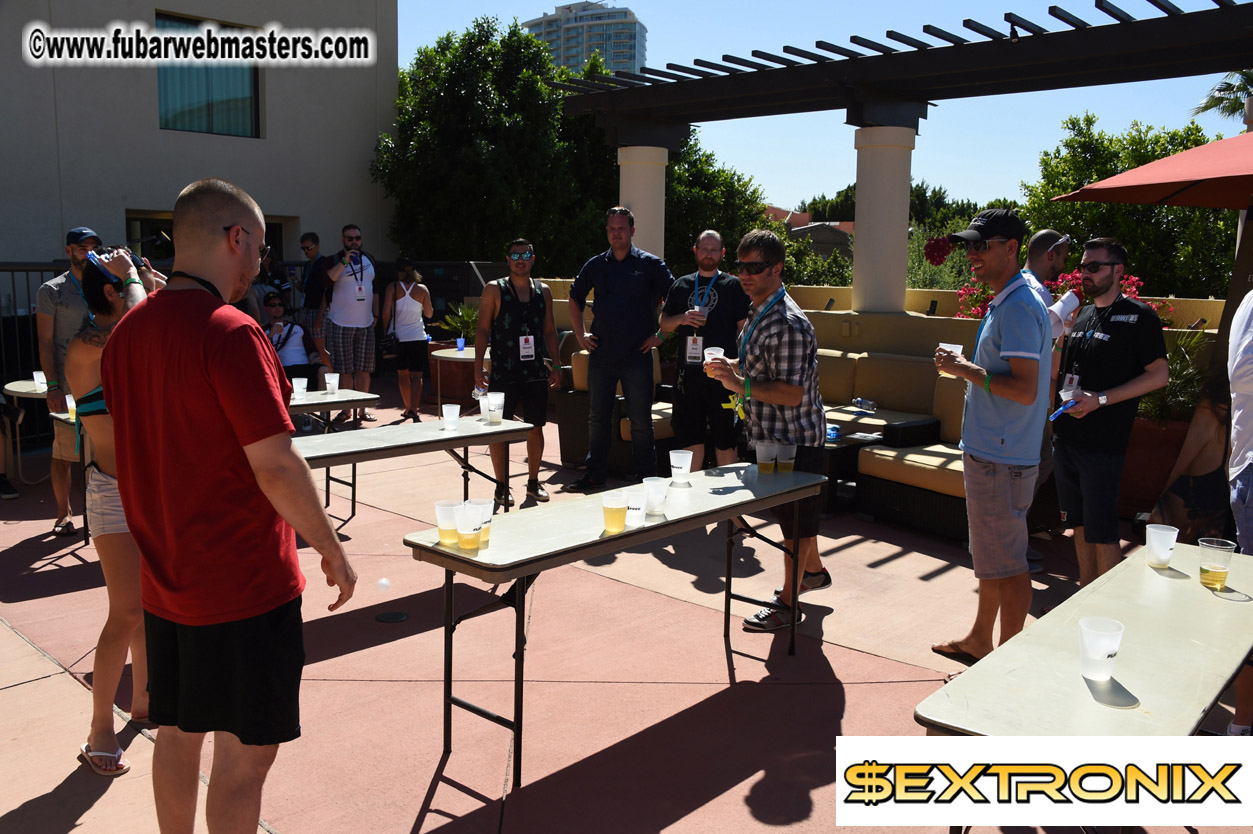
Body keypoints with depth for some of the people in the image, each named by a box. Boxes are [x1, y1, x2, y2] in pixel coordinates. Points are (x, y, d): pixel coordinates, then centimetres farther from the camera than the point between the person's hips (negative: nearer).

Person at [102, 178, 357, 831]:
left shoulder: (128, 331, 5)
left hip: (165, 577, 9)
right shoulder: (230, 333, -21)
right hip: (243, 583, -8)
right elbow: (276, 467, -23)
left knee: (177, 733, 22)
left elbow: (117, 448, 14)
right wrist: (332, 551, -11)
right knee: (245, 752, 5)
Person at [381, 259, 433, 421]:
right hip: (417, 337, -1)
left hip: (398, 336, 1)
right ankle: (413, 409, -17)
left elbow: (386, 311, -7)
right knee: (416, 375, -1)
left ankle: (408, 408, 22)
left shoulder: (393, 287, -3)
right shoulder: (422, 289, -1)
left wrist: (386, 331, 4)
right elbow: (429, 313, 6)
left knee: (403, 374, 14)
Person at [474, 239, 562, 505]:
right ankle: (501, 486, 9)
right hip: (503, 373, -3)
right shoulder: (494, 290, 0)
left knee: (536, 427, 8)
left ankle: (533, 481, 22)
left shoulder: (543, 291, 11)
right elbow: (483, 330, -1)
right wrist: (478, 366, -9)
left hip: (536, 372, 3)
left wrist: (555, 366, 10)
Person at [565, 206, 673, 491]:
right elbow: (575, 298, 22)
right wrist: (580, 334, 12)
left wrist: (661, 334, -2)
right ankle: (594, 475, 19)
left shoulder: (650, 264, 0)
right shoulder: (595, 265, 9)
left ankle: (646, 476, 14)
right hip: (601, 355, 3)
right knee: (597, 418, 9)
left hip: (637, 356, -3)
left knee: (641, 421, 2)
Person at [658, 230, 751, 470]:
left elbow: (744, 328, 1)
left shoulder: (733, 285, 5)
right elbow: (663, 324, 16)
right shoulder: (681, 285, 14)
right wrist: (682, 319, -6)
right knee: (690, 435, 9)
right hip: (688, 372, 3)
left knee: (724, 438, 0)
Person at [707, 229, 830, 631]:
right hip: (774, 434, 10)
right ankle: (814, 571, 44)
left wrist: (741, 384, -31)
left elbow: (792, 393, -27)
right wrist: (733, 366, 5)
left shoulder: (787, 324, -24)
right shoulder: (758, 313, 8)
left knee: (796, 519, 3)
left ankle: (787, 603, 14)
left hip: (794, 436, -10)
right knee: (794, 514, 24)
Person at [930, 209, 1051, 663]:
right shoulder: (1004, 302, 14)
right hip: (989, 451, 11)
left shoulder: (1019, 307, -19)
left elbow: (1025, 389, -26)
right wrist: (966, 368, 15)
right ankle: (979, 639, 34)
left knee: (1006, 561, -1)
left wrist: (965, 369, -19)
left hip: (1002, 458, -11)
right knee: (989, 554, 20)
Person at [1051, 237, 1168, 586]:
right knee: (1079, 524, 15)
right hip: (1066, 436, 7)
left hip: (1103, 442, -7)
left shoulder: (1138, 316, -6)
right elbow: (1055, 372, 19)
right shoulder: (1081, 314, 15)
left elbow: (1159, 374, -12)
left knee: (1101, 532, -4)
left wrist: (1100, 399, -18)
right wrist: (1062, 335, 1)